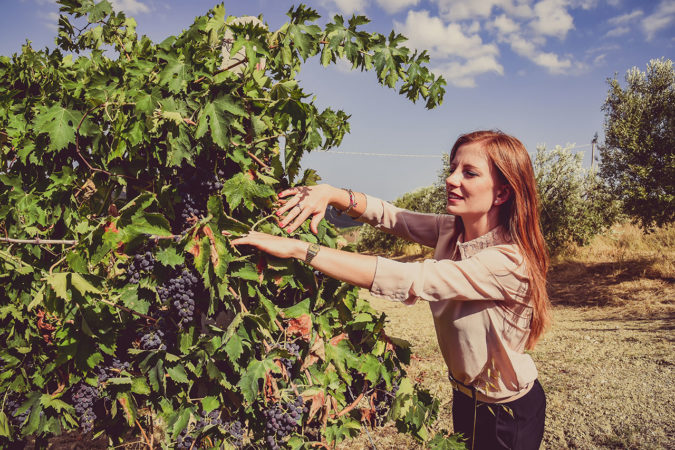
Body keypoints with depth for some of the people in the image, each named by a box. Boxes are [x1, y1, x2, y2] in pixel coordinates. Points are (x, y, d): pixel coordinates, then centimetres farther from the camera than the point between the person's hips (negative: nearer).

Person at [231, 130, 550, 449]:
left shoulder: (510, 261, -33)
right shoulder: (451, 231, -9)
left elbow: (403, 280, -40)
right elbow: (384, 215, -7)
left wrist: (298, 249, -41)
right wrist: (329, 193, -28)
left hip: (507, 414, -6)